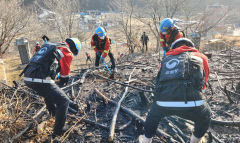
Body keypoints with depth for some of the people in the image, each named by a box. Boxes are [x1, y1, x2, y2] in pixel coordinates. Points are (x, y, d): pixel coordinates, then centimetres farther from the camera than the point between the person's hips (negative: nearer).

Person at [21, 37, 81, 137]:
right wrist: (61, 83, 29)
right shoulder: (67, 53, 2)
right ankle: (58, 132, 7)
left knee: (49, 93, 36)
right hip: (41, 80, -9)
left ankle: (53, 112, 54)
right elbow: (65, 73, 8)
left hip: (28, 78, 9)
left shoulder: (51, 46, 27)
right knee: (63, 101, 1)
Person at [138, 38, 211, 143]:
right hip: (192, 103, -2)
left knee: (153, 114, 38)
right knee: (205, 118, 34)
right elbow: (204, 81, 25)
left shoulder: (166, 58, 27)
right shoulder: (200, 57, 21)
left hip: (163, 103, 3)